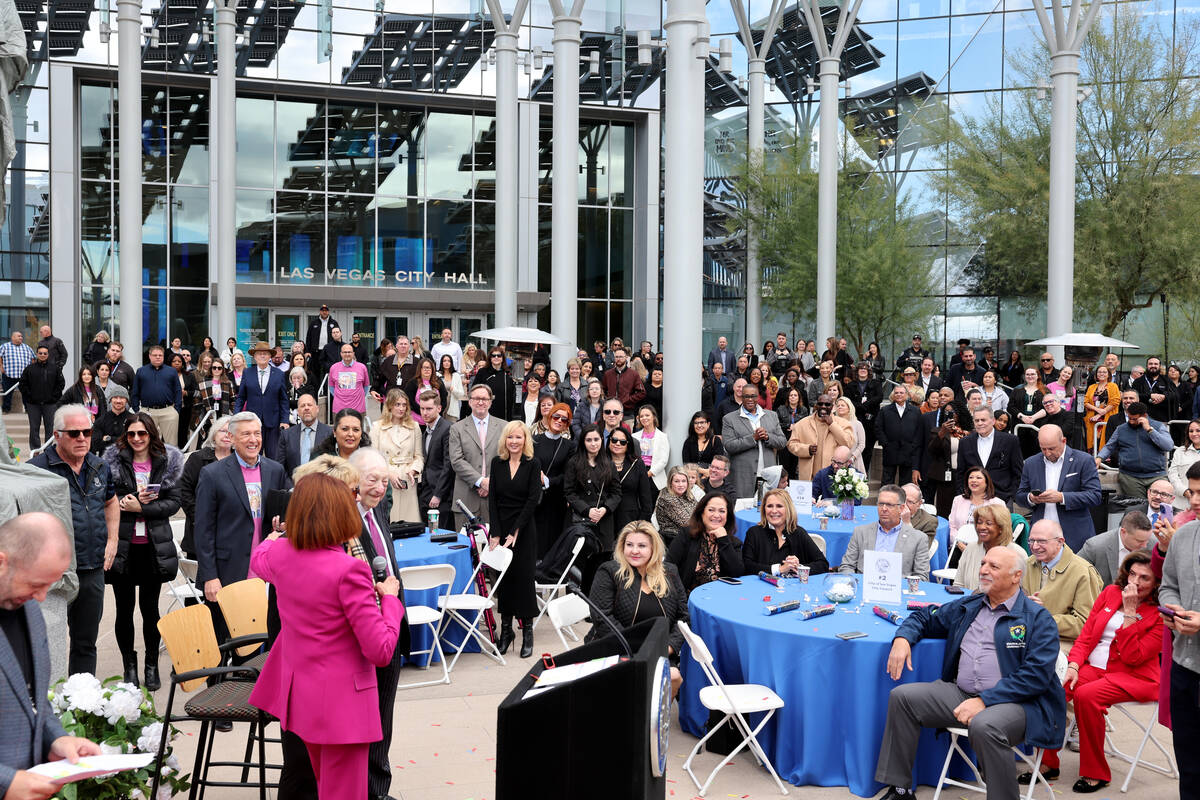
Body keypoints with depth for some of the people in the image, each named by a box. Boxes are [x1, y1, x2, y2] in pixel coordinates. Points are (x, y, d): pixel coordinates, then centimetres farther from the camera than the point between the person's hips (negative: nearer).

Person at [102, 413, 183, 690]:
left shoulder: (168, 461, 1)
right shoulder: (114, 459, 0)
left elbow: (173, 502, -3)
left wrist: (139, 506, -14)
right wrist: (132, 499, -16)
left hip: (154, 545, 0)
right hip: (122, 544, 0)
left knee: (150, 607, 7)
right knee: (124, 608, 7)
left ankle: (152, 667, 21)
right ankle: (129, 667, 21)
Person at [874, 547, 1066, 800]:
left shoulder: (1038, 618, -3)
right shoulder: (967, 607, 16)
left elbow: (1036, 675, -14)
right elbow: (924, 617, 27)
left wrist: (984, 701, -20)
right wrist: (902, 638, 2)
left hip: (1015, 702, -6)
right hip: (960, 693, 7)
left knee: (984, 726, -38)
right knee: (902, 697, -8)